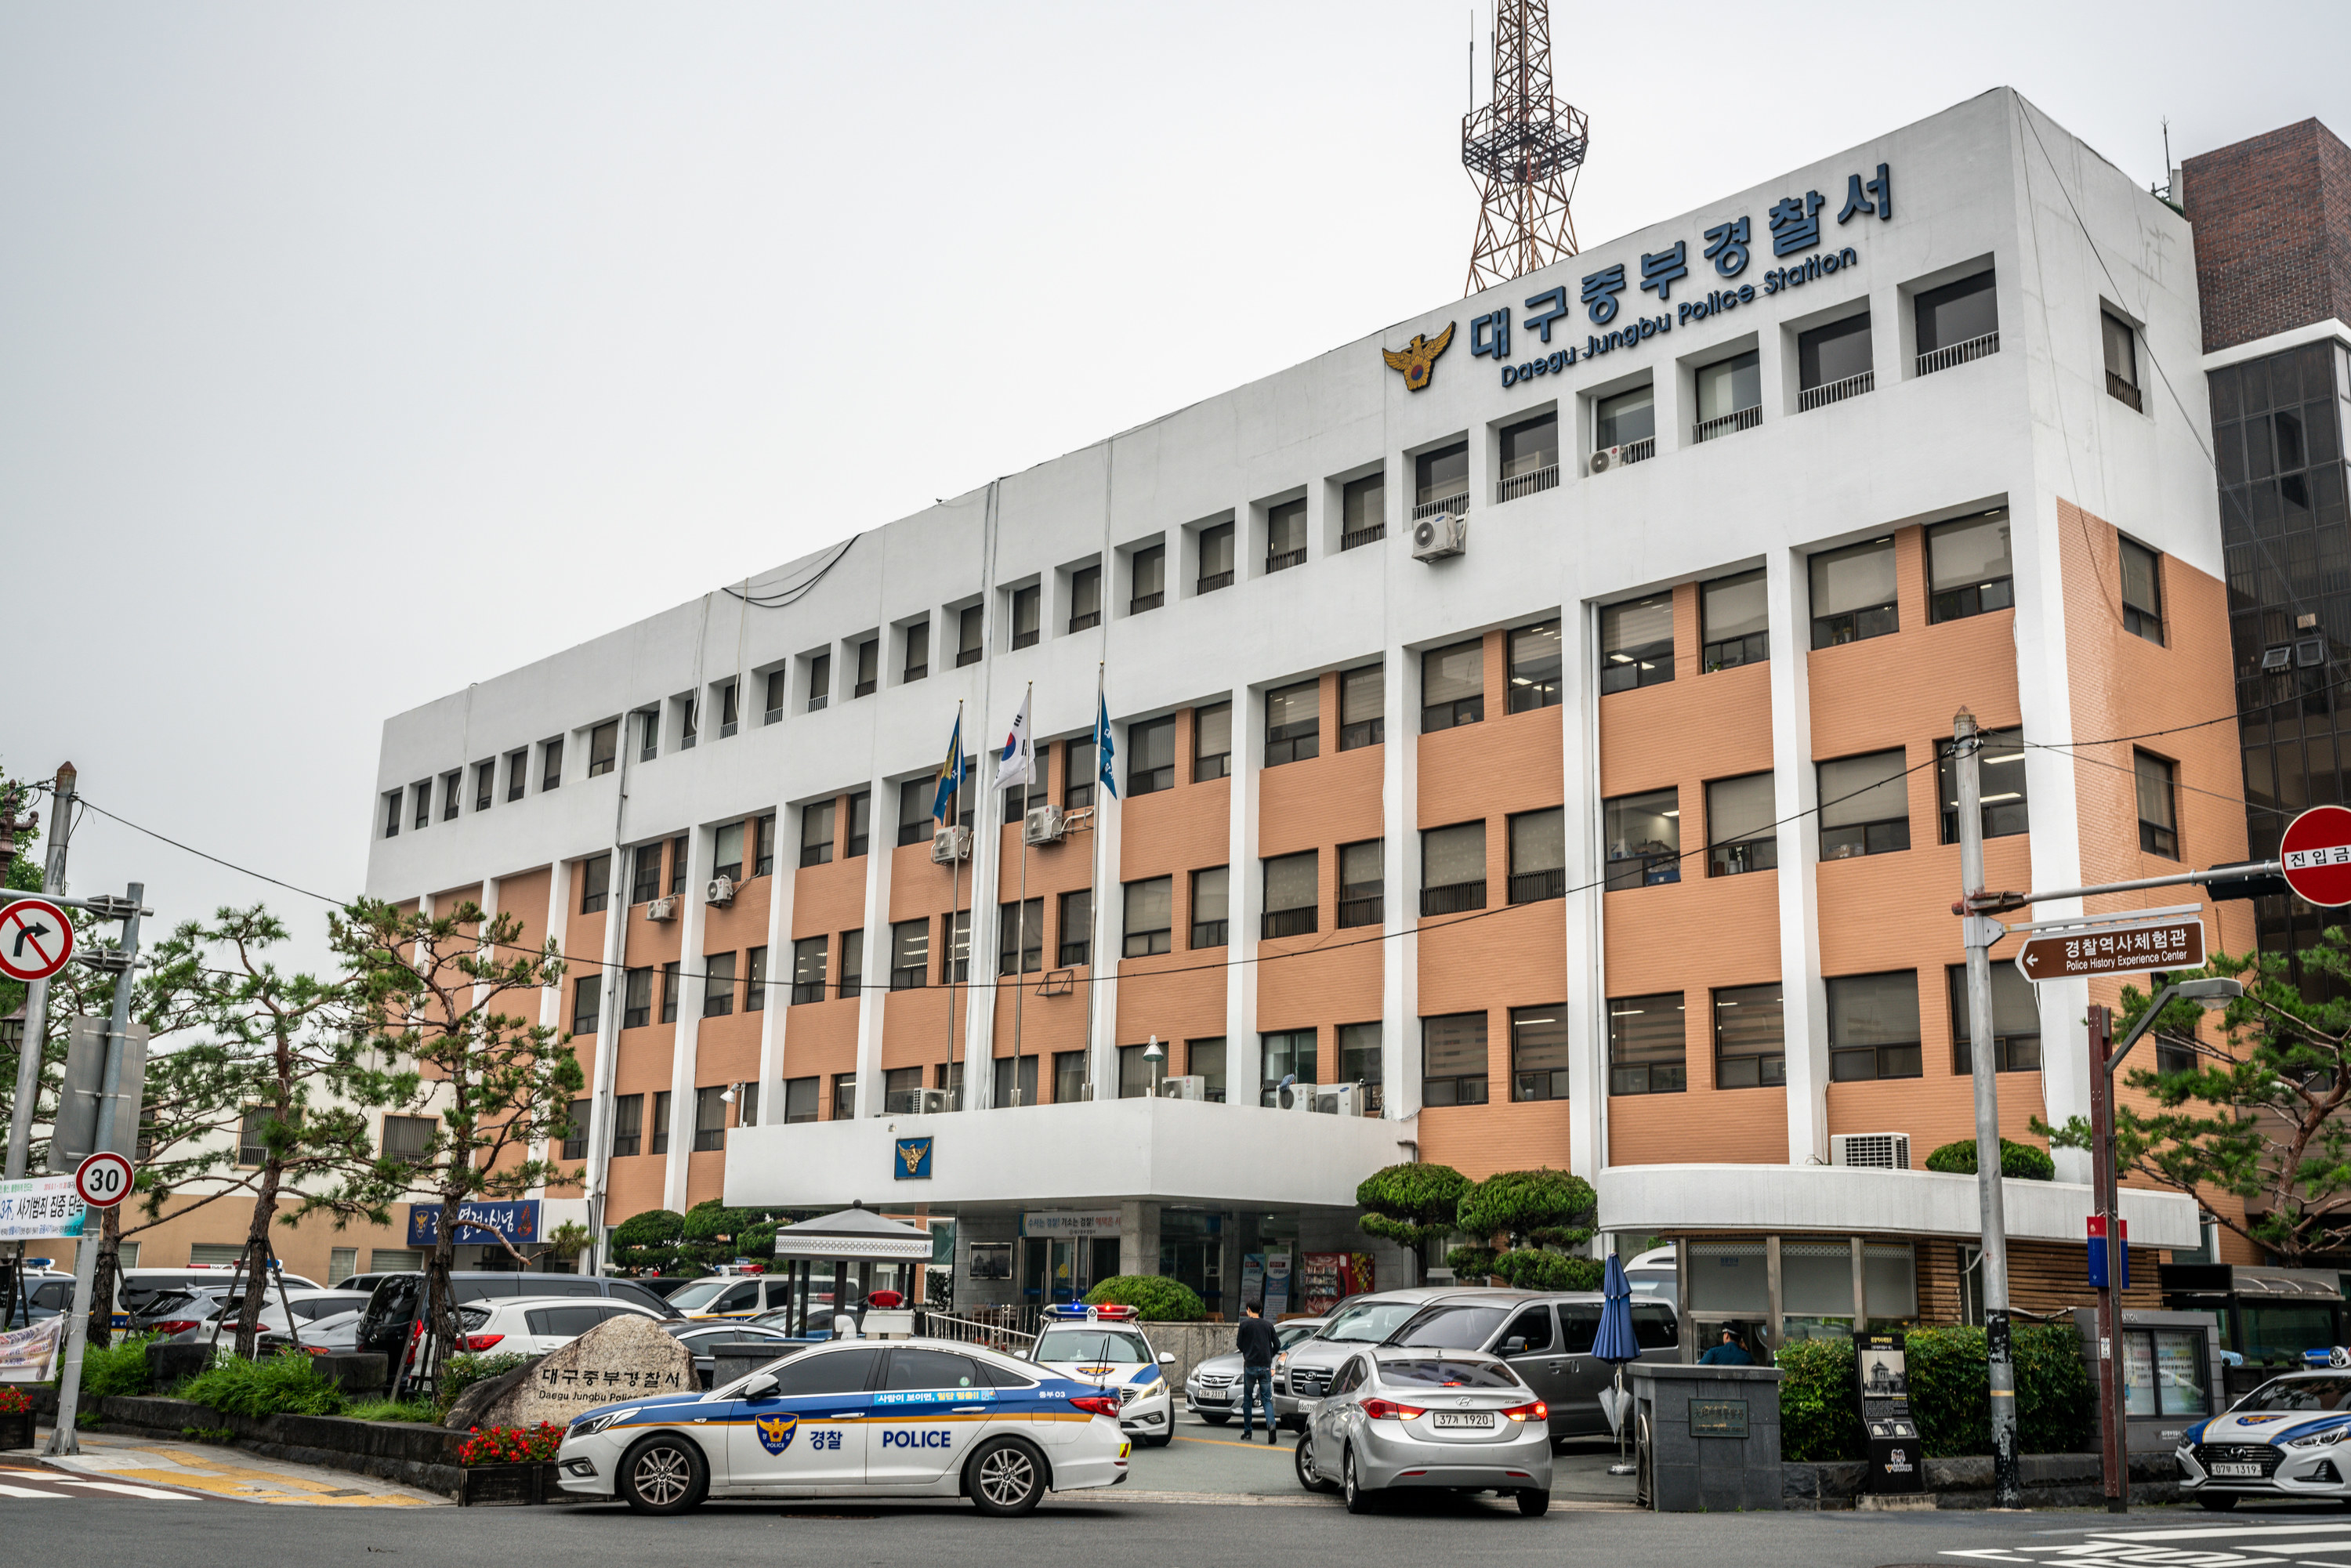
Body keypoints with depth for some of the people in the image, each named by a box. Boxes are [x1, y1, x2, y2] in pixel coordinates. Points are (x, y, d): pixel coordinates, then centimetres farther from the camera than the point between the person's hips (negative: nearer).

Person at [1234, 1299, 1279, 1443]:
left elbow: (1239, 1344, 4)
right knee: (1267, 1399, 2)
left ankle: (1247, 1432, 14)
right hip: (1266, 1366, 2)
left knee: (1247, 1399, 11)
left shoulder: (1245, 1324, -1)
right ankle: (1271, 1424, -23)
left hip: (1250, 1365, -2)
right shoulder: (1268, 1325, 8)